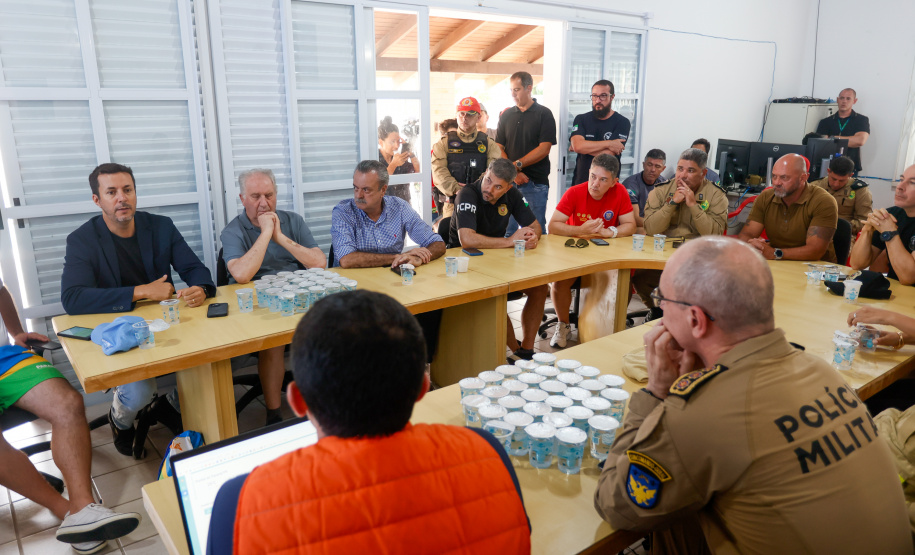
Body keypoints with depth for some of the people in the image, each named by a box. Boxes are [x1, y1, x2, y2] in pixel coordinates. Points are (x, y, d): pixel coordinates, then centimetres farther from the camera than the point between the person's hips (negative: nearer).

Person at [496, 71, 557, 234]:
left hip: (536, 182, -3)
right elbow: (498, 148, 6)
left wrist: (518, 165, -13)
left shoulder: (544, 114, 2)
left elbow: (544, 148, -8)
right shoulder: (506, 115, 12)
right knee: (508, 230, 6)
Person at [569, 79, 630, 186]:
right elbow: (577, 145, -11)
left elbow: (608, 154, -14)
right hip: (581, 181, 2)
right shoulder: (581, 119, 7)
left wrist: (585, 147, -7)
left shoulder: (622, 122, -2)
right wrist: (608, 143, -13)